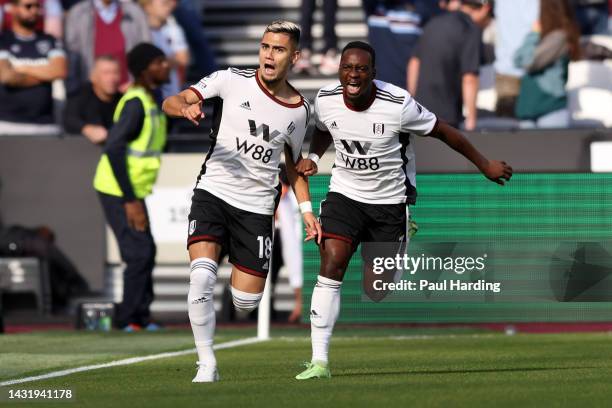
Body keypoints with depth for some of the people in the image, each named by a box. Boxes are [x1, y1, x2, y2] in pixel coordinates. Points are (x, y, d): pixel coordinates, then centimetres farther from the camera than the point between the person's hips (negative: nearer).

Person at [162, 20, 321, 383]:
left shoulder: (300, 111, 6)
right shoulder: (233, 81, -3)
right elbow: (171, 102, -8)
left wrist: (307, 209, 10)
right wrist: (185, 108, -32)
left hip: (257, 207, 2)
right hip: (213, 193, -2)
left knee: (246, 302, -3)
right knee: (202, 275, -25)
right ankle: (207, 365, -13)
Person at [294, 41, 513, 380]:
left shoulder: (398, 105, -22)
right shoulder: (326, 100, -9)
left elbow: (444, 132, -7)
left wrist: (485, 165, 1)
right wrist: (312, 157, -4)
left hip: (390, 202, -2)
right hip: (345, 193, 2)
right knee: (331, 266, -18)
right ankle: (319, 361, -18)